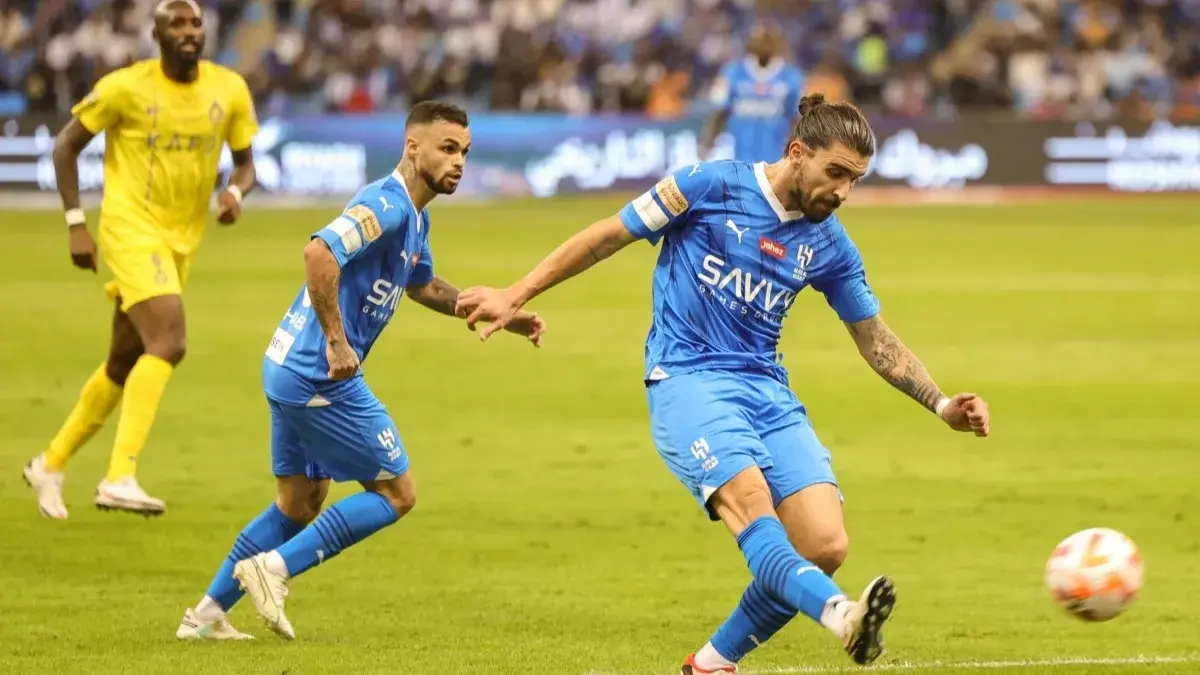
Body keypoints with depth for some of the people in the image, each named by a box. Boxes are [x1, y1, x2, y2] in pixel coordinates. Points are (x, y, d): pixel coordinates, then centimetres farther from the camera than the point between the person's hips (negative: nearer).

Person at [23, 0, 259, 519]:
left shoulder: (229, 90, 1)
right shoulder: (125, 87, -10)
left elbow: (245, 162, 13)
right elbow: (66, 146, 0)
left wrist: (235, 191, -11)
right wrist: (76, 224, -8)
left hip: (182, 242, 6)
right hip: (131, 229, -6)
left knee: (124, 364, 13)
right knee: (169, 343, -24)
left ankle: (51, 465, 31)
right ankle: (120, 478, -27)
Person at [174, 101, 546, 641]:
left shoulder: (414, 218, 15)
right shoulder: (386, 206, -17)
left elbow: (423, 287, 33)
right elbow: (319, 254, -32)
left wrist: (502, 316, 27)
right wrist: (336, 341, -29)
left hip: (289, 369, 10)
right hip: (321, 375, -10)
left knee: (302, 501, 20)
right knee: (396, 493, 0)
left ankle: (206, 615, 21)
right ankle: (275, 568, -3)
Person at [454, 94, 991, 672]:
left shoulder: (829, 245, 9)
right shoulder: (711, 186, -5)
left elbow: (876, 341, 19)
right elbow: (608, 236, 3)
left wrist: (941, 405, 8)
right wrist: (515, 296, 4)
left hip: (768, 388, 5)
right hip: (687, 380, -5)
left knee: (825, 547, -12)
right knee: (749, 497, -33)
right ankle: (841, 615, -58)